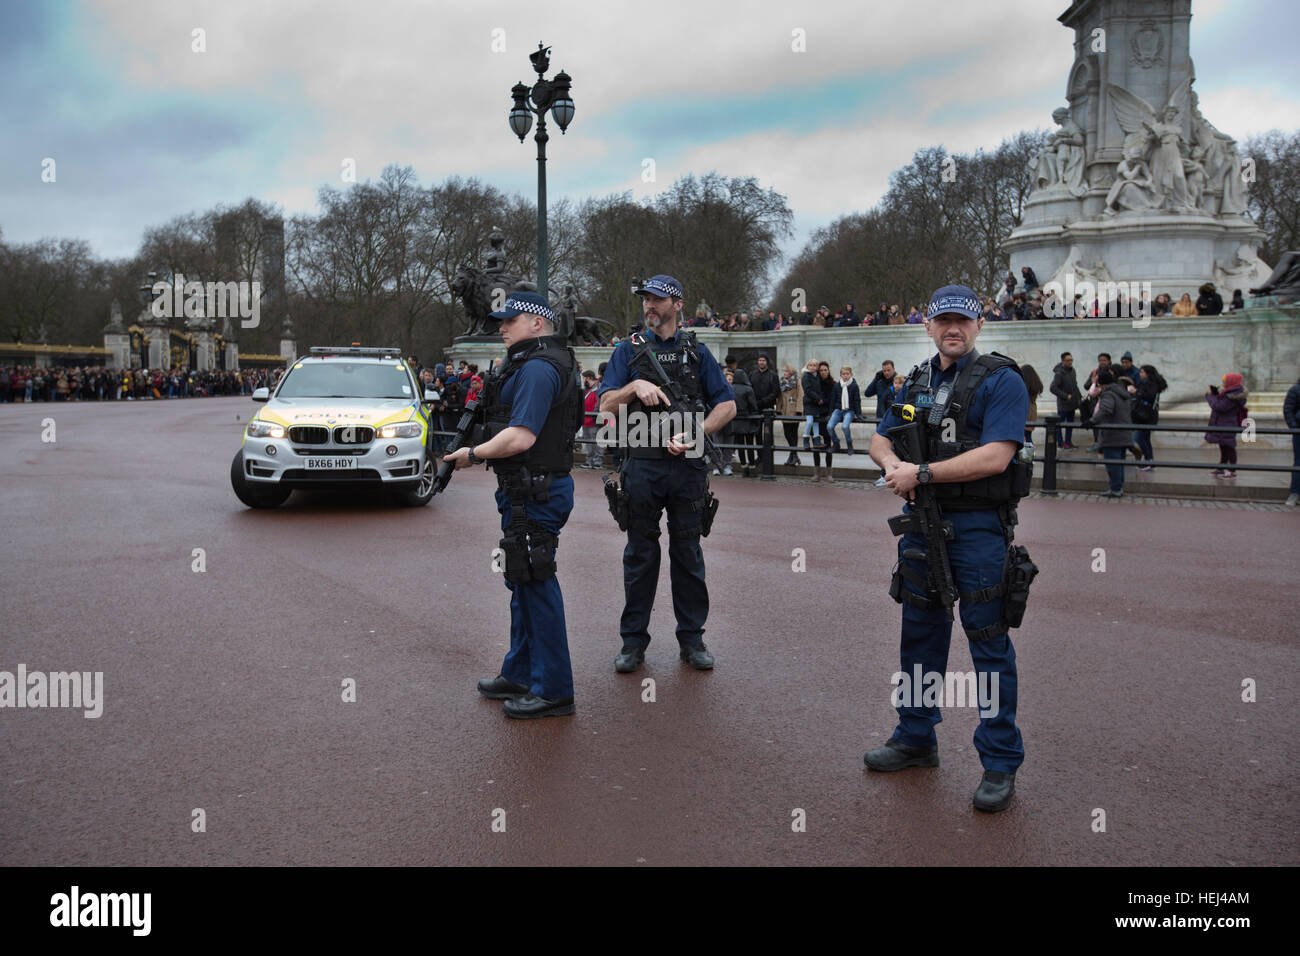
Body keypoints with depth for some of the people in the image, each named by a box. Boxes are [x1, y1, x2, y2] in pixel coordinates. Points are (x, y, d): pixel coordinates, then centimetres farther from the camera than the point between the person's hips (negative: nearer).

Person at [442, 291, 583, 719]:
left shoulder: (537, 369, -18)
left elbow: (520, 438, -26)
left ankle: (553, 691, 3)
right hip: (527, 488, 11)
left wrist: (472, 453, -13)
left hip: (535, 493, -11)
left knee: (536, 585, -5)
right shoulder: (537, 363, 17)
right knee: (523, 583, 19)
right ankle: (520, 675, 31)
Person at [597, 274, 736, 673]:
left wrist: (694, 435, -11)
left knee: (688, 552, 8)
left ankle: (691, 637, 18)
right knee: (640, 554, 6)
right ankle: (634, 640, 15)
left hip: (687, 465, 1)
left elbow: (727, 405, 4)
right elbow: (606, 405, 1)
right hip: (642, 465, 0)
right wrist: (635, 386, -18)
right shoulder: (629, 351, 8)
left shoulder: (697, 352, 8)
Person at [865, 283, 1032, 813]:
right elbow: (881, 438, 17)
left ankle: (1001, 762, 8)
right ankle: (916, 739, 30)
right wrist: (894, 465, -6)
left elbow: (994, 456, -20)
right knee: (920, 632, 15)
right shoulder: (917, 382, 13)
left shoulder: (1001, 381, -9)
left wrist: (922, 473, -19)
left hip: (978, 528, -7)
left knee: (988, 641, -2)